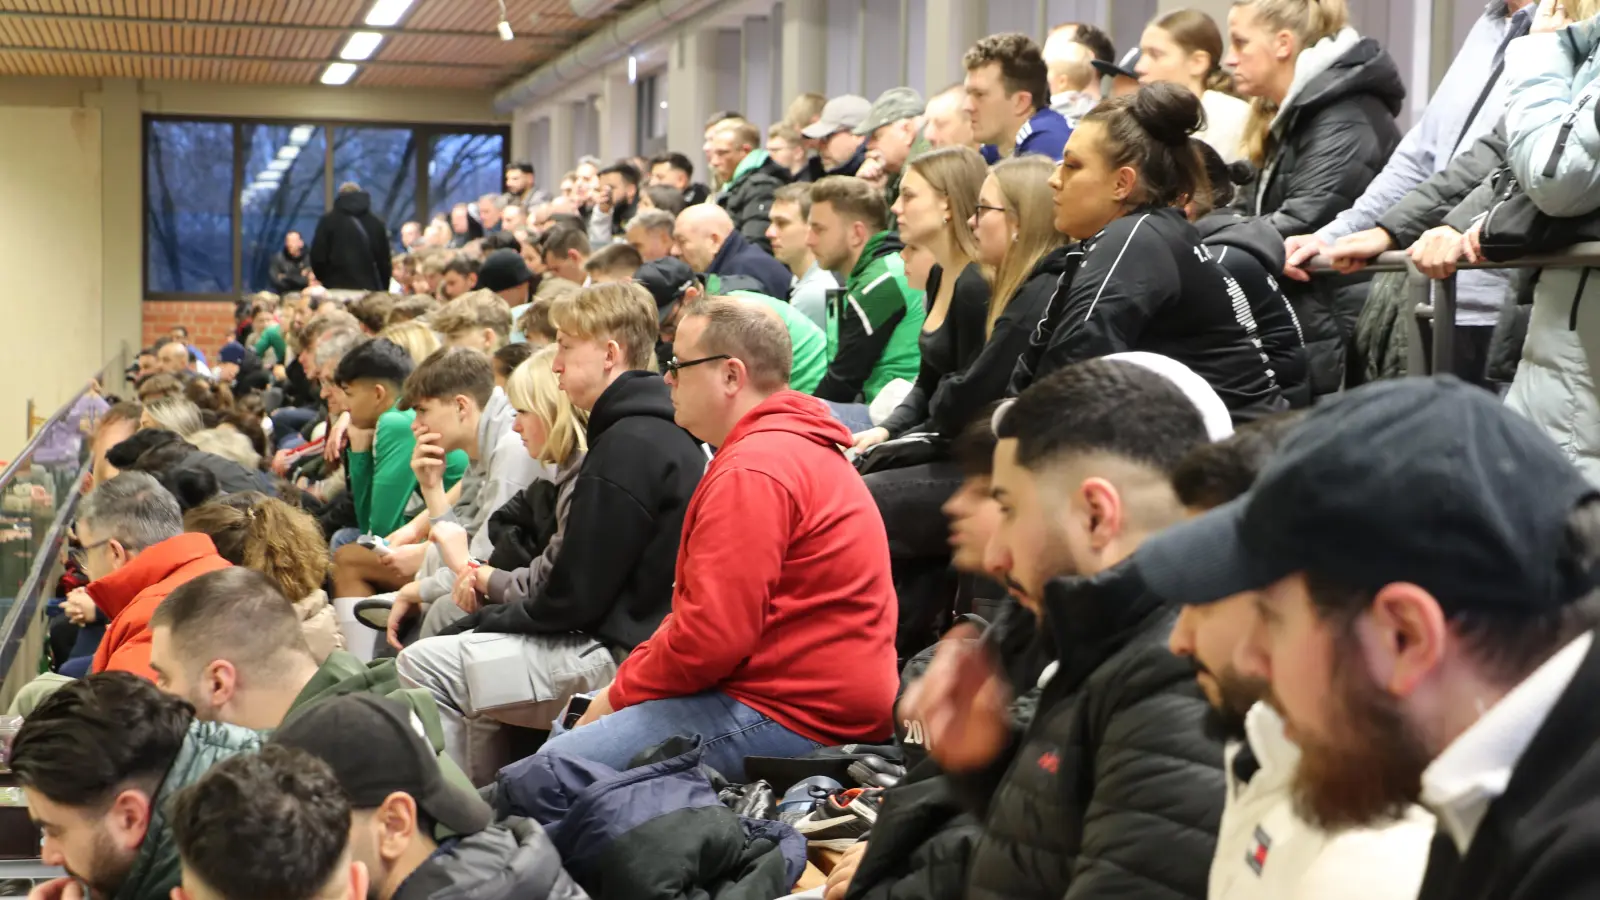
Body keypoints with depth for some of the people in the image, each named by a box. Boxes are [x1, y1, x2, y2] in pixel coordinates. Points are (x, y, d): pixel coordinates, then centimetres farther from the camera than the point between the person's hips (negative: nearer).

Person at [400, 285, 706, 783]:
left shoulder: (629, 446, -18)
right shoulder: (659, 434, 14)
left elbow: (576, 597, -18)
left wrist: (491, 618, -3)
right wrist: (506, 600, 11)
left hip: (621, 659, -11)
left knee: (422, 666, -9)